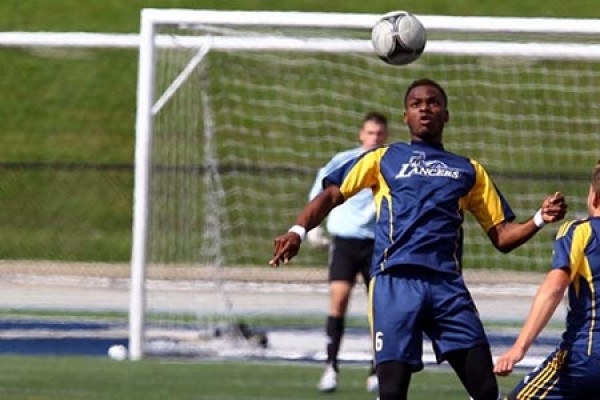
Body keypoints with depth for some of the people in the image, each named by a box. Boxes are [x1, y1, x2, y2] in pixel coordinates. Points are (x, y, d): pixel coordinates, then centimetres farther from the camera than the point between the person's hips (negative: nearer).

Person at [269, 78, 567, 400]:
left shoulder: (469, 171, 23)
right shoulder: (383, 159, 19)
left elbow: (501, 235, 21)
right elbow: (331, 195, 13)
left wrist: (540, 219, 2)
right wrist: (298, 231, -5)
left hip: (448, 286, 2)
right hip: (395, 281, -2)